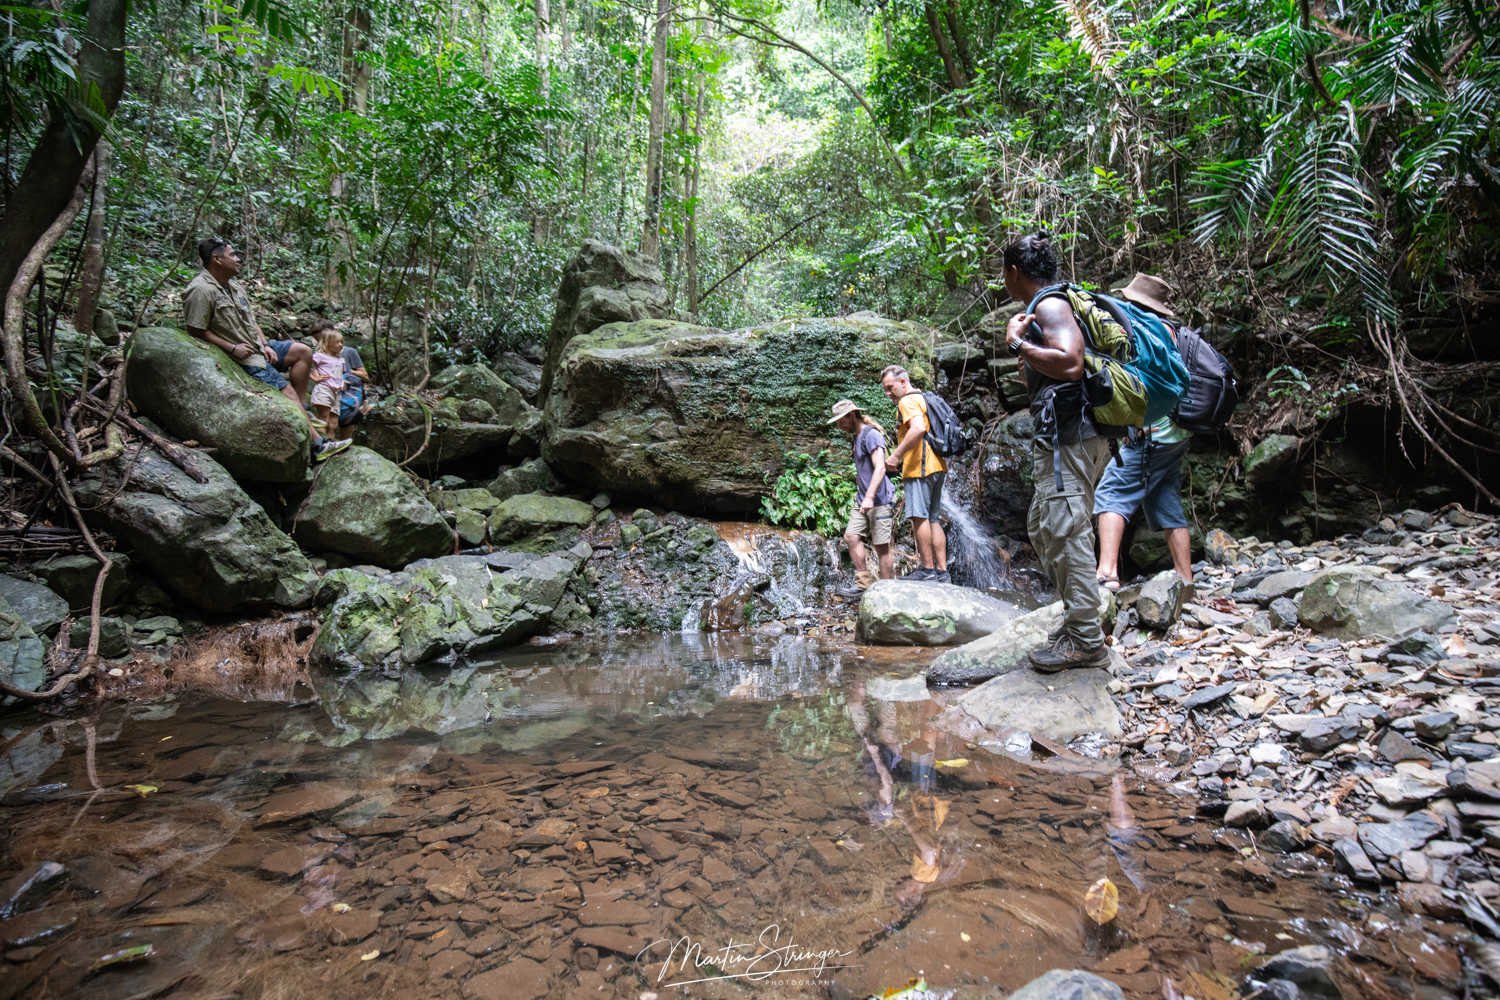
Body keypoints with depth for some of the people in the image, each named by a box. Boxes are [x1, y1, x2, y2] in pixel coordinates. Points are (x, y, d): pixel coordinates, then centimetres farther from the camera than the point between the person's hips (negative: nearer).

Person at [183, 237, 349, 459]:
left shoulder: (234, 286, 12)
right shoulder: (201, 290, -17)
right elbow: (196, 332, -18)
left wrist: (265, 345, 2)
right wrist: (232, 348, -19)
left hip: (258, 347, 10)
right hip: (241, 356, -10)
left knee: (303, 352, 3)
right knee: (287, 390, -16)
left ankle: (299, 411, -2)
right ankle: (317, 443, -18)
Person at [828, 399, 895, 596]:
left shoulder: (871, 435, -11)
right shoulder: (858, 437, 19)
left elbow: (880, 468, -22)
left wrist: (869, 497, -29)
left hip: (878, 499, -9)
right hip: (862, 499, 9)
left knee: (881, 546, -5)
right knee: (851, 536, -3)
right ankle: (864, 582, 0)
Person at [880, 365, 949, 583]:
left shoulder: (907, 401, -6)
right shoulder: (922, 399, 24)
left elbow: (918, 428, -24)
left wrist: (896, 455, -19)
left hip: (920, 467, -10)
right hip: (937, 467, 10)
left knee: (919, 516, -9)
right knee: (932, 519, 9)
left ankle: (927, 569, -9)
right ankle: (942, 572, 7)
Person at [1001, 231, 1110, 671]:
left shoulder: (1050, 306, -9)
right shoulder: (1052, 307, 23)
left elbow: (1070, 364, -26)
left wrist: (1017, 343, -16)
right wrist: (1030, 367, 19)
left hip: (1068, 434, -11)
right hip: (1067, 435, 11)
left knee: (1066, 532, -10)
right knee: (1042, 527, 16)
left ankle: (1086, 641, -6)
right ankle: (1079, 618, 21)